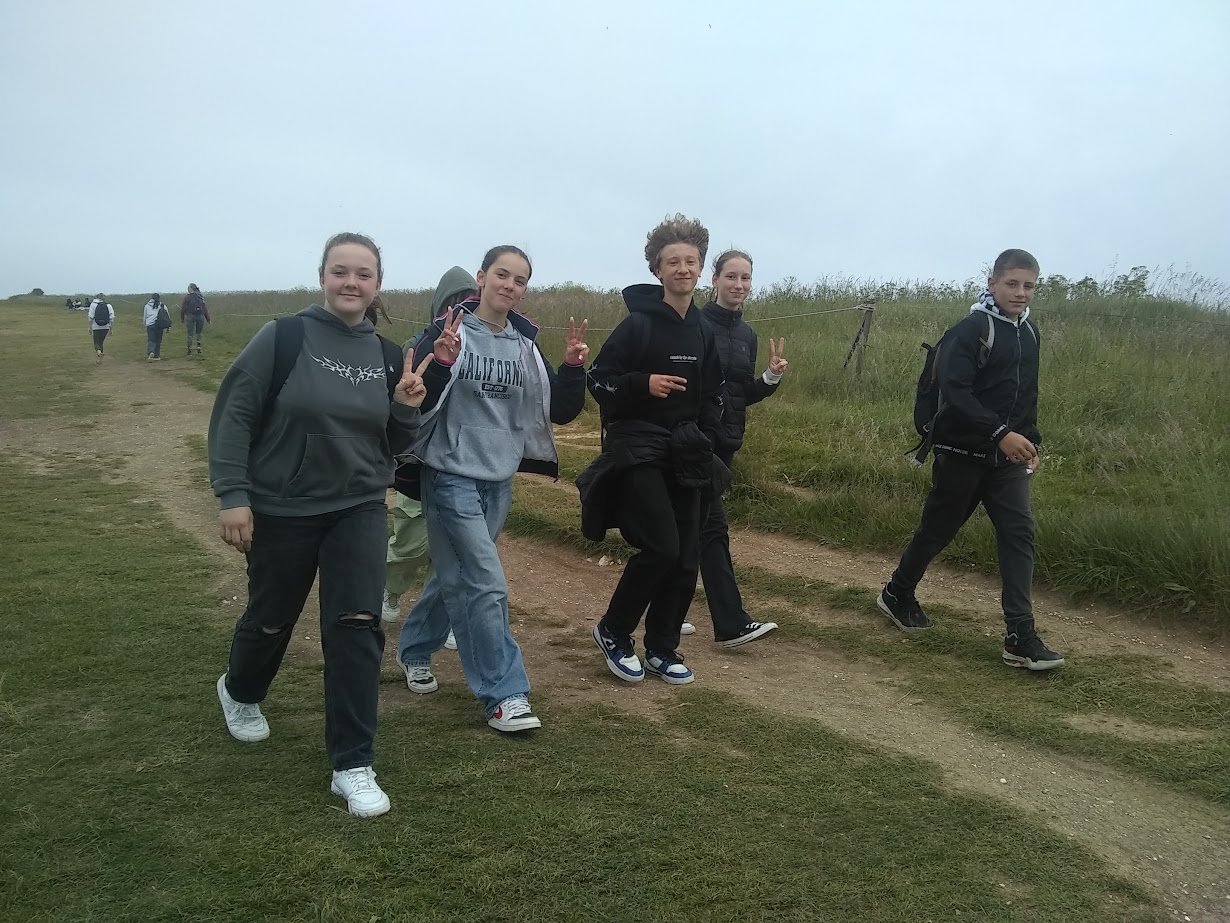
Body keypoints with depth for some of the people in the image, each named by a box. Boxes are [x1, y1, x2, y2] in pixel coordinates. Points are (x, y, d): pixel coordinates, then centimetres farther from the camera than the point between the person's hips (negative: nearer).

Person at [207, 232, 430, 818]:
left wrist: (407, 408, -11)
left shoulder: (386, 355, 2)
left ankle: (353, 766, 2)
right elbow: (234, 415, -10)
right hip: (280, 510, -2)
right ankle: (238, 691, 51)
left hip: (359, 510, 2)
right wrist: (232, 494, -17)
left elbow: (392, 446, 8)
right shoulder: (283, 337, -11)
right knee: (271, 619, 16)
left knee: (356, 627, -9)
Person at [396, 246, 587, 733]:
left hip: (499, 479, 6)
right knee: (486, 584, -10)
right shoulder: (447, 333, -8)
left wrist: (573, 368, -10)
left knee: (456, 575, 18)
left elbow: (561, 411, 6)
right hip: (452, 474, -6)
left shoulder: (525, 346, 7)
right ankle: (503, 695, 1)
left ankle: (414, 650, 41)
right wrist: (440, 364, -30)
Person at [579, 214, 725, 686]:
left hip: (684, 456, 6)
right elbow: (599, 381, -8)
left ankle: (662, 649, 20)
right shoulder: (638, 323, -9)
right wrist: (644, 383, -22)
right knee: (660, 547, -15)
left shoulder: (704, 331, 10)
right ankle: (613, 632, 8)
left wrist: (704, 439, 5)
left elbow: (713, 394, 19)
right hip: (637, 451, -6)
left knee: (686, 557, 4)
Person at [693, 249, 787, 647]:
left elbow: (746, 395, 15)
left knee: (691, 524, 12)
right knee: (713, 526, -8)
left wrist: (772, 377, 0)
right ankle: (731, 623, -6)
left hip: (726, 440, 7)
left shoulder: (747, 335, 12)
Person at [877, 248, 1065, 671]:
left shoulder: (1028, 332, 11)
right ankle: (896, 594, 33)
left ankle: (1020, 637, -3)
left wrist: (1031, 441, 13)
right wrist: (1000, 433, -31)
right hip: (963, 453, -6)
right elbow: (955, 392, -24)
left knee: (1019, 535, -4)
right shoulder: (970, 330, -13)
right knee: (937, 530, 8)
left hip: (1006, 458, 6)